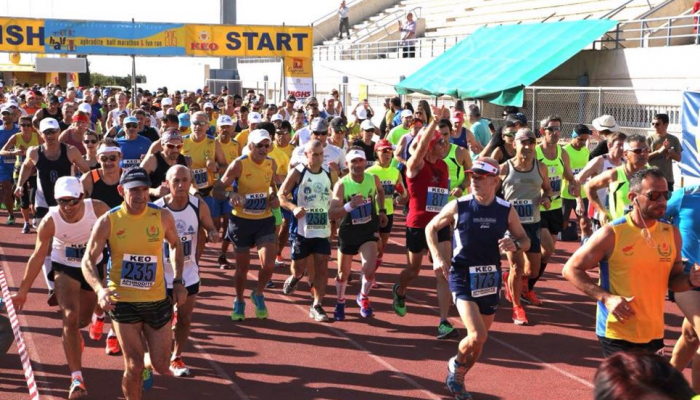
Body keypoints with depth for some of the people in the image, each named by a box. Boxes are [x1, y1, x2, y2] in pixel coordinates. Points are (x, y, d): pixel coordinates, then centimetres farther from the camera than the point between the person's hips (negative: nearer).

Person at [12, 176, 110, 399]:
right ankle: (76, 378, -18)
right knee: (70, 317, -20)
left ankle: (72, 335, 57)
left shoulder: (98, 210, -27)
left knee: (83, 320, 18)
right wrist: (23, 291, -12)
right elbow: (38, 257, -15)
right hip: (65, 268, -2)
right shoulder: (50, 222, -26)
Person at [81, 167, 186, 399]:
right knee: (133, 366, -3)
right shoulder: (108, 222, -10)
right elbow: (88, 261, -7)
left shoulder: (163, 217, -5)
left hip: (158, 300, 2)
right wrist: (99, 289, -25)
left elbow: (175, 245, 14)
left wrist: (178, 281, 5)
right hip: (123, 301, -2)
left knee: (161, 366, 6)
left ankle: (147, 364, 43)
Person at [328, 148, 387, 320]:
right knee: (343, 273, 12)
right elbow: (331, 214, -29)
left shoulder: (373, 179, -10)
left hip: (369, 230, 1)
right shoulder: (341, 185, -20)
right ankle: (340, 302, 41)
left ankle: (363, 297, 15)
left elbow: (380, 191, 17)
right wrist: (349, 206, -43)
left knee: (369, 269, -16)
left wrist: (381, 210, 12)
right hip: (348, 232, -1)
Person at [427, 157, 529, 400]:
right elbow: (431, 228, 5)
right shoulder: (458, 206, -9)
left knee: (479, 339, 13)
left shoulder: (506, 210, -3)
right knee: (477, 336, -18)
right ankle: (456, 364, 14)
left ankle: (458, 379, 38)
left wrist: (515, 244, -16)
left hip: (490, 279, 4)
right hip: (462, 278, -4)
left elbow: (525, 240, 8)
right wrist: (437, 257, -9)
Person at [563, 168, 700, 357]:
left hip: (655, 333, 5)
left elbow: (673, 279, 15)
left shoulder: (672, 233, 3)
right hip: (617, 334, -5)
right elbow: (570, 269, -7)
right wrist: (606, 298, -18)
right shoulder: (611, 234, -12)